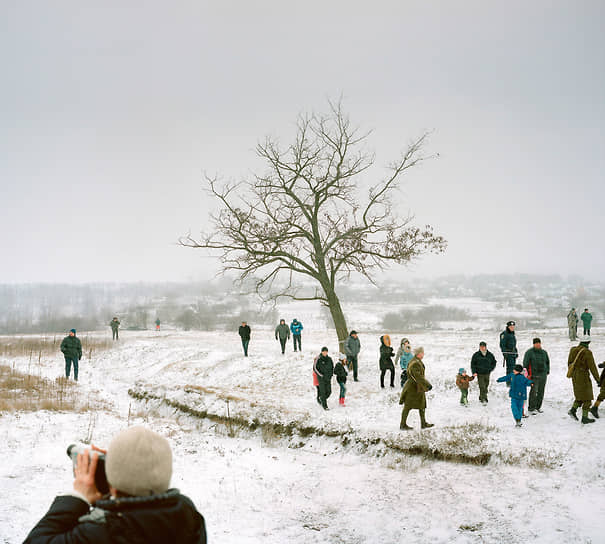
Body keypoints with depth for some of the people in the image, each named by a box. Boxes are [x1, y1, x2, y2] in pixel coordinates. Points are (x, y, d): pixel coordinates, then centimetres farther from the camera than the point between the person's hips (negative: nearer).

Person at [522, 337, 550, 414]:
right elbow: (525, 363, -4)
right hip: (534, 375, -5)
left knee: (541, 392, 7)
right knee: (534, 391, -11)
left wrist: (547, 371, 18)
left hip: (543, 375, 5)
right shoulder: (529, 352, -4)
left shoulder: (544, 352, 11)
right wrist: (526, 373, -9)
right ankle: (531, 408, -4)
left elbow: (547, 362, 26)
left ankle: (538, 407, 21)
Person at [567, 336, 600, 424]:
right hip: (583, 376, -7)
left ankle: (573, 410, 3)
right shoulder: (587, 352, -17)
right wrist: (597, 379, -7)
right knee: (587, 397, 4)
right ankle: (585, 417, 5)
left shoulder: (573, 350, 3)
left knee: (580, 395, 19)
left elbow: (569, 363, 12)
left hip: (574, 376, 7)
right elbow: (592, 367, -15)